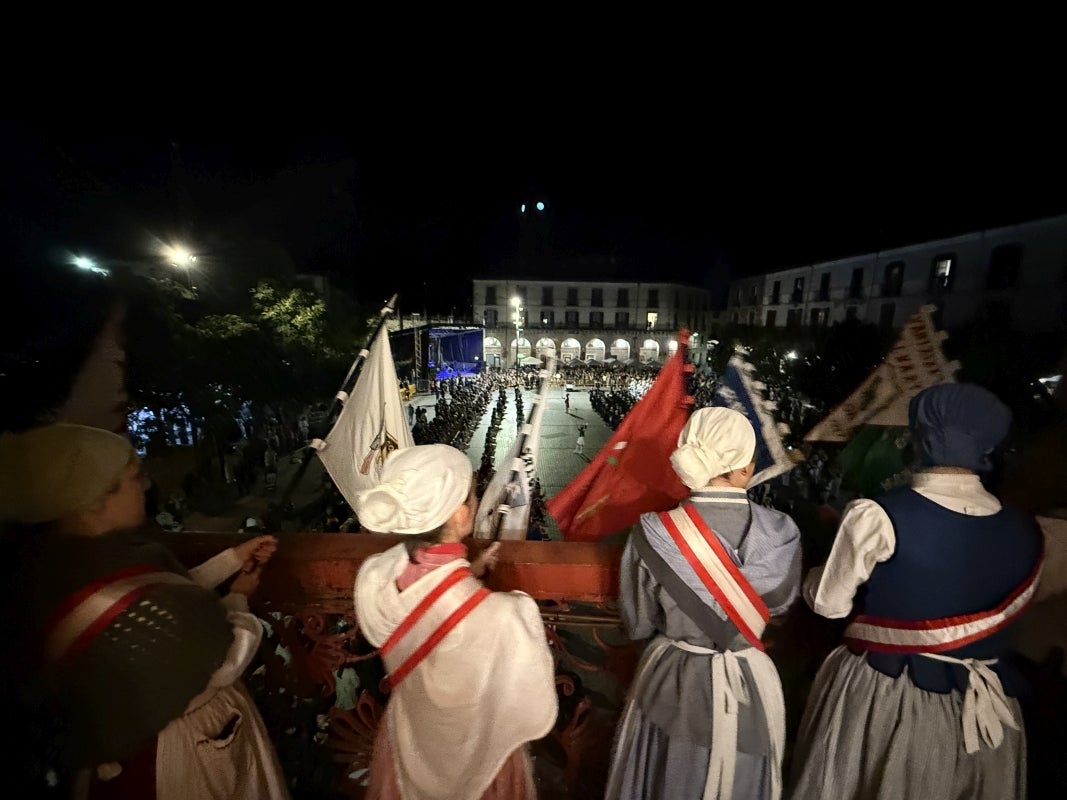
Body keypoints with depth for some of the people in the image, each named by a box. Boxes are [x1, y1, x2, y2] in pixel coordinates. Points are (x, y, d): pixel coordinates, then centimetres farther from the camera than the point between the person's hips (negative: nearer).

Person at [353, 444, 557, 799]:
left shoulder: (372, 578, -25)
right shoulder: (503, 616, -41)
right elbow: (535, 716, -23)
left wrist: (468, 572, -1)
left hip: (407, 743, 4)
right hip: (478, 759, -3)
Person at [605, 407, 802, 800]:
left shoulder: (653, 532, -25)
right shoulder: (781, 533, -19)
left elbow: (638, 623, -10)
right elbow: (780, 604, 1)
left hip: (672, 684, -1)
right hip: (750, 685, 2)